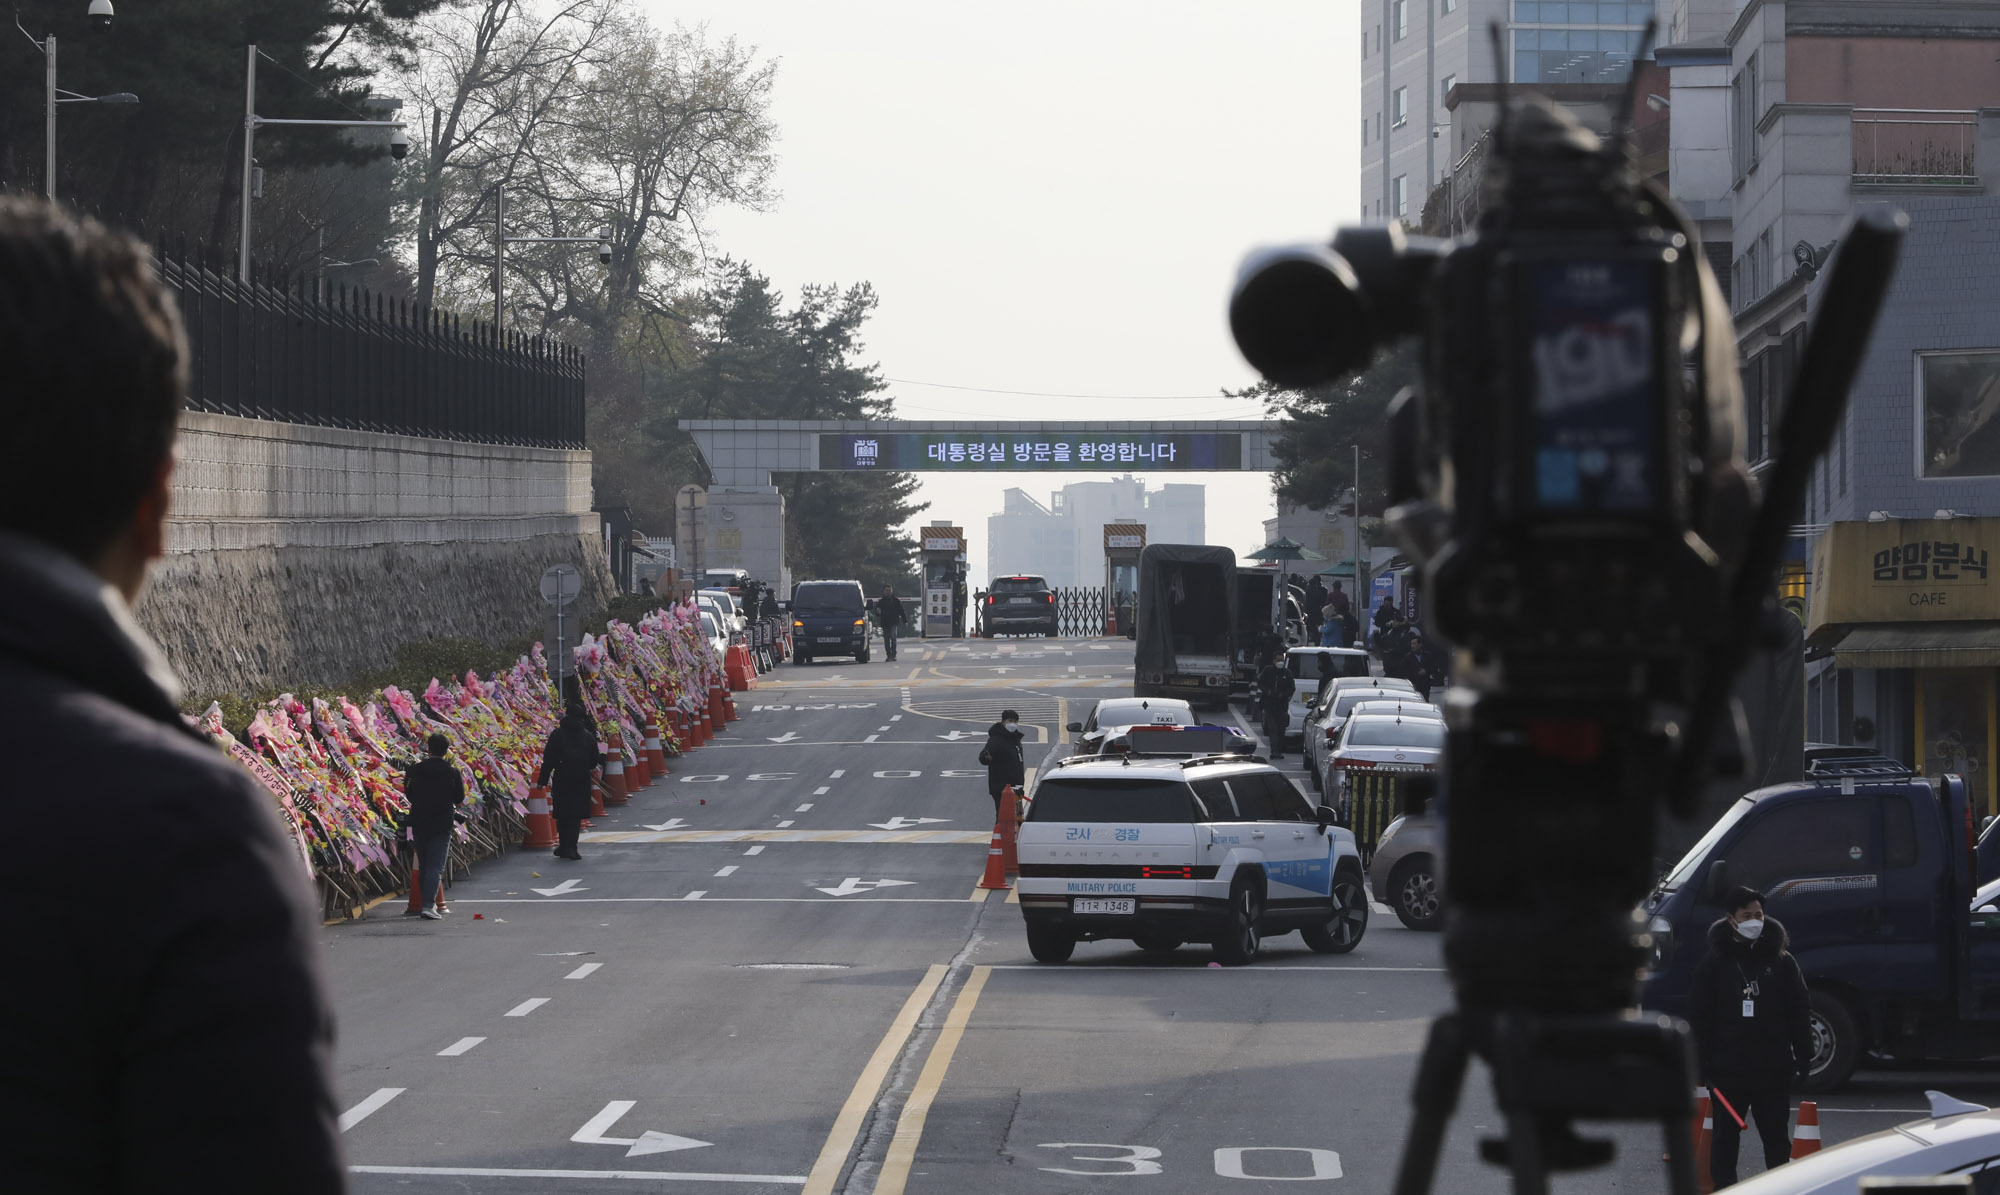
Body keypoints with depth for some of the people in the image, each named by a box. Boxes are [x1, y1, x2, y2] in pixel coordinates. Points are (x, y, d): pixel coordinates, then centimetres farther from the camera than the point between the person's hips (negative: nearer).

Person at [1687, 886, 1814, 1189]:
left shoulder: (1782, 962, 5)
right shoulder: (1713, 964, 2)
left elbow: (1798, 1013, 6)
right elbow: (1698, 1017, 1)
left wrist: (1803, 1056, -1)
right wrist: (1701, 1064, -5)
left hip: (1774, 1070, 1)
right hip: (1728, 1070, 0)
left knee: (1776, 1138, 5)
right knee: (1725, 1138, 5)